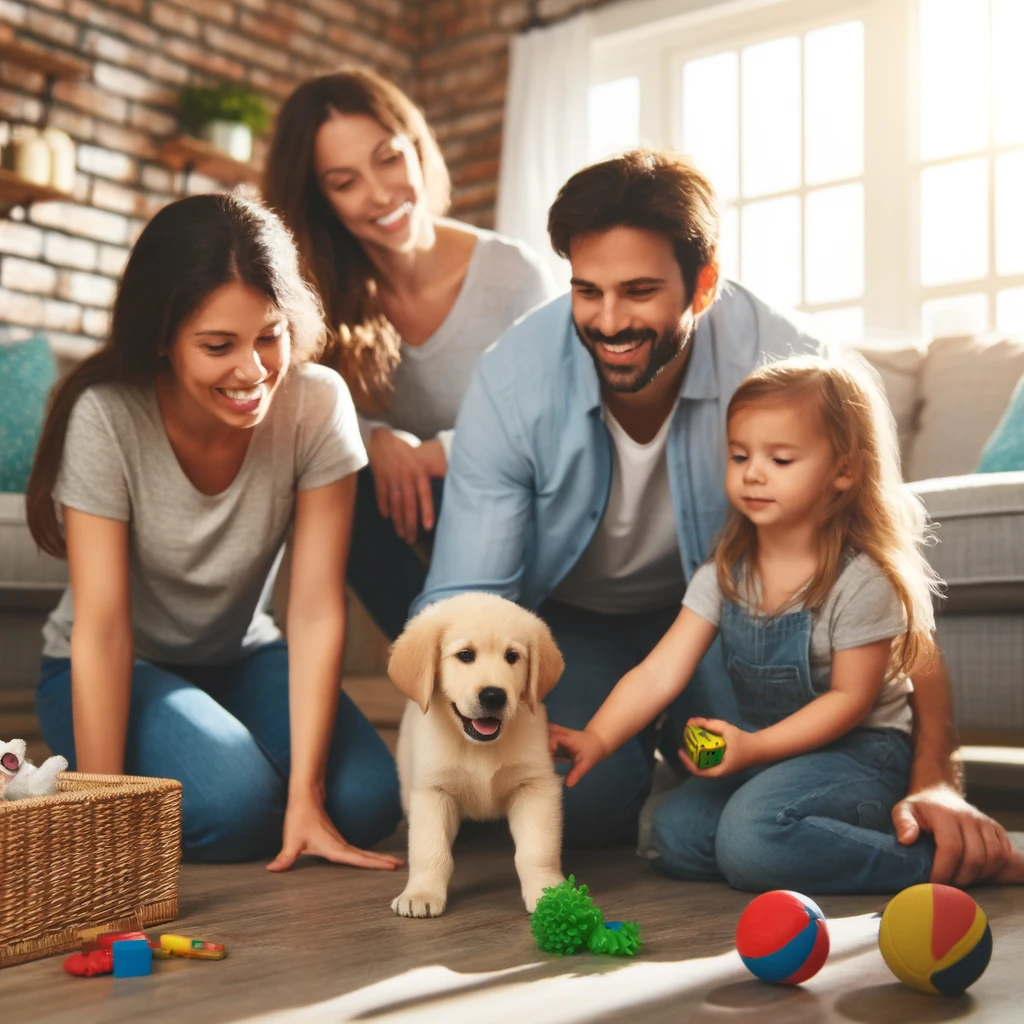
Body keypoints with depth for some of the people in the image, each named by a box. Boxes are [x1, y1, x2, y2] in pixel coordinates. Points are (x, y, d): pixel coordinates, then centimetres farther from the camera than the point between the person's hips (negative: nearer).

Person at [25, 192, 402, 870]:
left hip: (240, 658, 3)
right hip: (116, 674, -2)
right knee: (235, 805, -27)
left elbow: (317, 608, -21)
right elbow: (102, 627, -24)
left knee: (364, 802, -19)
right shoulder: (106, 418, -25)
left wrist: (306, 795, -23)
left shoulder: (317, 403, -20)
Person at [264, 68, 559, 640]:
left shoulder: (515, 276, -13)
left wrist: (446, 451, -23)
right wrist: (375, 440, -26)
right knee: (353, 490, -29)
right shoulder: (329, 291, -6)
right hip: (402, 516, 3)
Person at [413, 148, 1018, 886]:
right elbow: (464, 600, -24)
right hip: (569, 622, 0)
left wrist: (935, 780, -37)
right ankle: (631, 756, 14)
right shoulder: (514, 382, -27)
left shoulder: (780, 367, -30)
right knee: (587, 795, -23)